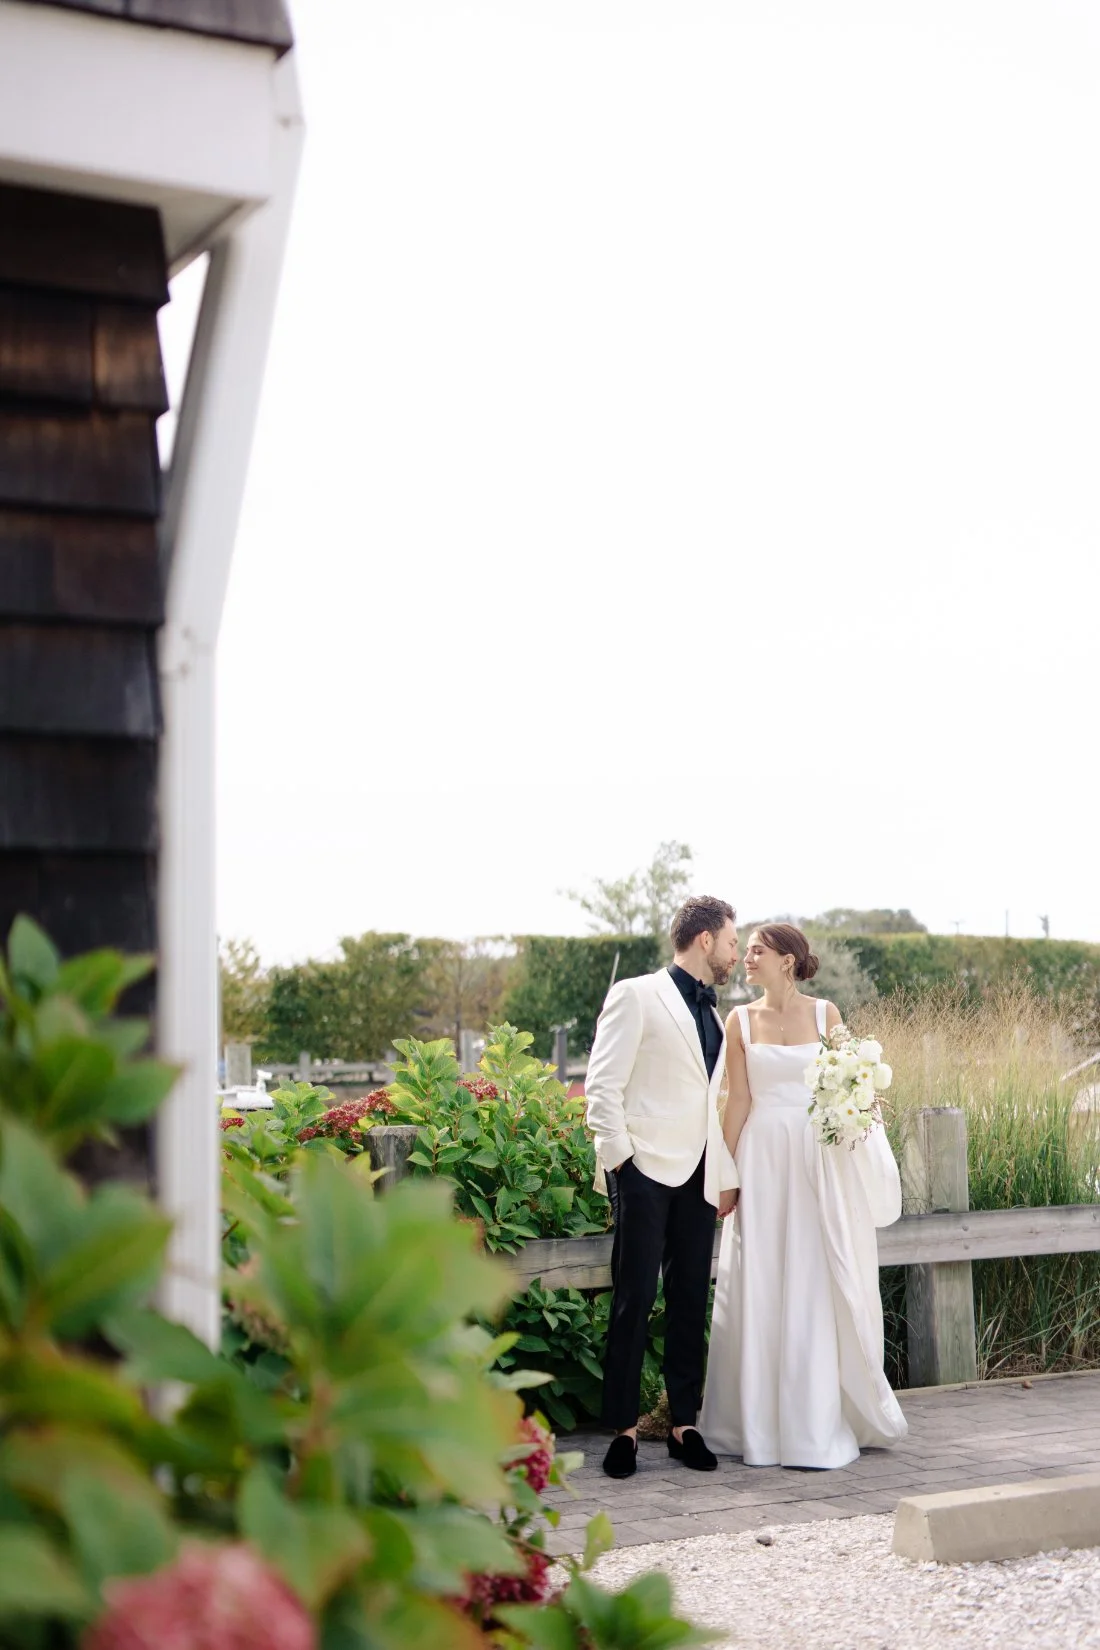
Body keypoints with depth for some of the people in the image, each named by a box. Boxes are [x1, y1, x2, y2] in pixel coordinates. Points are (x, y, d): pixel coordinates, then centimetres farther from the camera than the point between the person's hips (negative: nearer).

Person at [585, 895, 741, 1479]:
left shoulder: (715, 1014, 19)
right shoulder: (636, 996, -2)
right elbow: (602, 1085, -7)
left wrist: (727, 1175, 12)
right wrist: (618, 1158, -13)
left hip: (698, 1175, 6)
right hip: (645, 1168, -6)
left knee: (691, 1302, 7)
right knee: (634, 1300, -4)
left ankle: (685, 1424, 15)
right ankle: (624, 1428, 3)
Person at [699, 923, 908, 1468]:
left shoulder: (825, 1013, 3)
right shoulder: (741, 1020, 4)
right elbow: (738, 1100, 3)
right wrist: (725, 1174, -1)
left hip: (820, 1162, 0)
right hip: (764, 1158, 0)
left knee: (819, 1285, 2)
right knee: (762, 1287, 2)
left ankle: (820, 1419, 11)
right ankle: (763, 1422, 11)